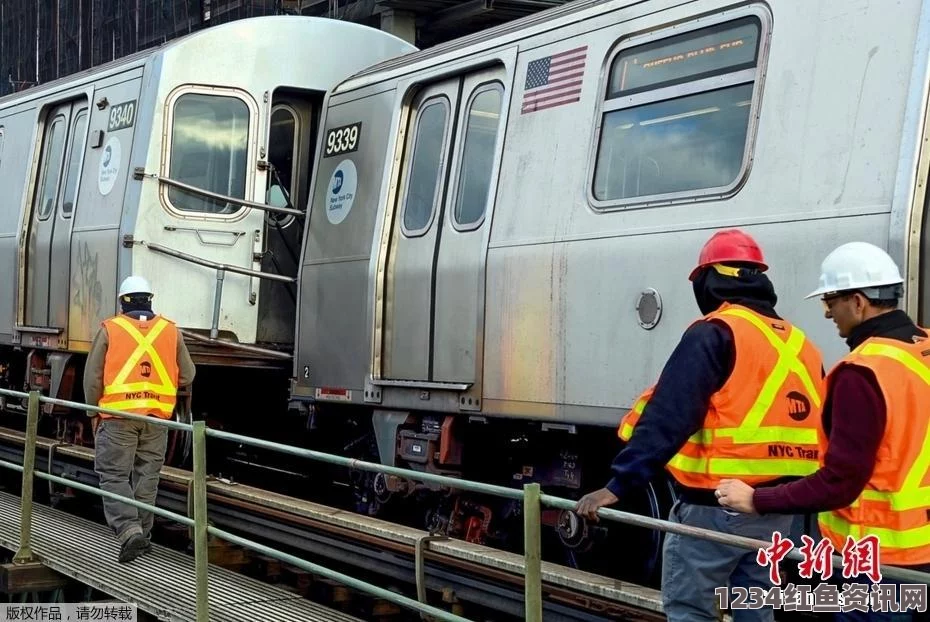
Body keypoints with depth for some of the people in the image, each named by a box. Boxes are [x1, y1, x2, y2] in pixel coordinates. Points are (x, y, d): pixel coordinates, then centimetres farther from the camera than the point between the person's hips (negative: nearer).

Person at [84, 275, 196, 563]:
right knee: (147, 475, 13)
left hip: (118, 414, -3)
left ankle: (129, 531, -14)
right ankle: (142, 533, 19)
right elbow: (187, 376, 10)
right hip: (156, 417, 3)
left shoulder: (109, 329, -2)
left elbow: (92, 376, -2)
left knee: (114, 476, 2)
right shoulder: (170, 330, 5)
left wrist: (94, 412, 11)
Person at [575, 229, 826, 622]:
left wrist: (619, 484, -22)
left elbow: (668, 416, -20)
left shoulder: (715, 334, -11)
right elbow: (817, 425, 16)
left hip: (714, 505, -7)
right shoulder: (799, 344, 11)